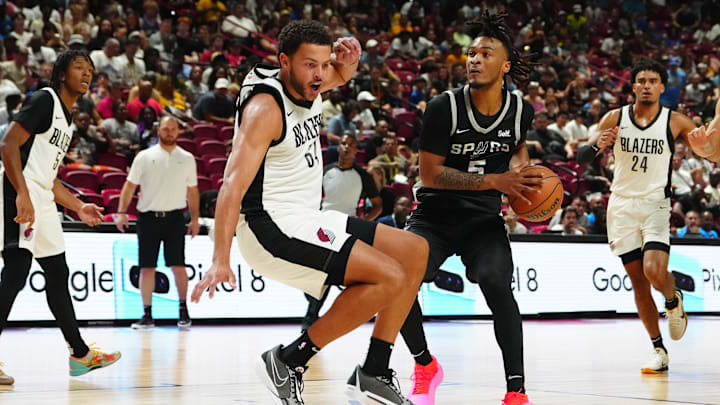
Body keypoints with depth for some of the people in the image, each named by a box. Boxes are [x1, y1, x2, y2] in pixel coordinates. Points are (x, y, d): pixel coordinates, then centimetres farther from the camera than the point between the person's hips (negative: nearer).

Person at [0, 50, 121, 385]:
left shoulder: (66, 118, 22)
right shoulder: (44, 100, -7)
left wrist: (78, 207, 23)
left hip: (42, 203, 10)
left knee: (58, 274, 14)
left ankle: (80, 355, 23)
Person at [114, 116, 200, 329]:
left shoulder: (187, 159, 9)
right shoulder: (144, 157, 4)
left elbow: (192, 191, 13)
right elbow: (130, 185, 3)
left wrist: (195, 219, 9)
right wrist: (122, 212, -7)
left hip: (174, 218, 0)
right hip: (148, 217, 0)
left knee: (178, 266, -2)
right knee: (146, 268, 0)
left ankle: (183, 310, 13)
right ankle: (147, 315, 7)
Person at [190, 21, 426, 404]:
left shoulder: (308, 85, 5)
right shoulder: (266, 107, -20)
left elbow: (342, 75, 30)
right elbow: (234, 183, -29)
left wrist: (347, 59, 4)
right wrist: (220, 261, -39)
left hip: (307, 222, 10)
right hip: (272, 229, -10)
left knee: (414, 252, 8)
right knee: (389, 278, -20)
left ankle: (374, 372, 7)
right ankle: (289, 361, -11)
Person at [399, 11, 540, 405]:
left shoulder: (520, 110, -3)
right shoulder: (444, 107, -16)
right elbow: (429, 174, -17)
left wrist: (521, 170, -1)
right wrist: (494, 181, -24)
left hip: (484, 218, 1)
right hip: (435, 213, -1)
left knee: (496, 284, -27)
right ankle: (425, 366, 6)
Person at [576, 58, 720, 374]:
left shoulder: (675, 122, -4)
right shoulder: (614, 119, 0)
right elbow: (581, 158, 0)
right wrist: (597, 146, -22)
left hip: (655, 205, -2)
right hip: (622, 205, 2)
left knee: (654, 271, -22)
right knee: (638, 280, 3)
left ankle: (674, 302, 14)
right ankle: (658, 350, 14)